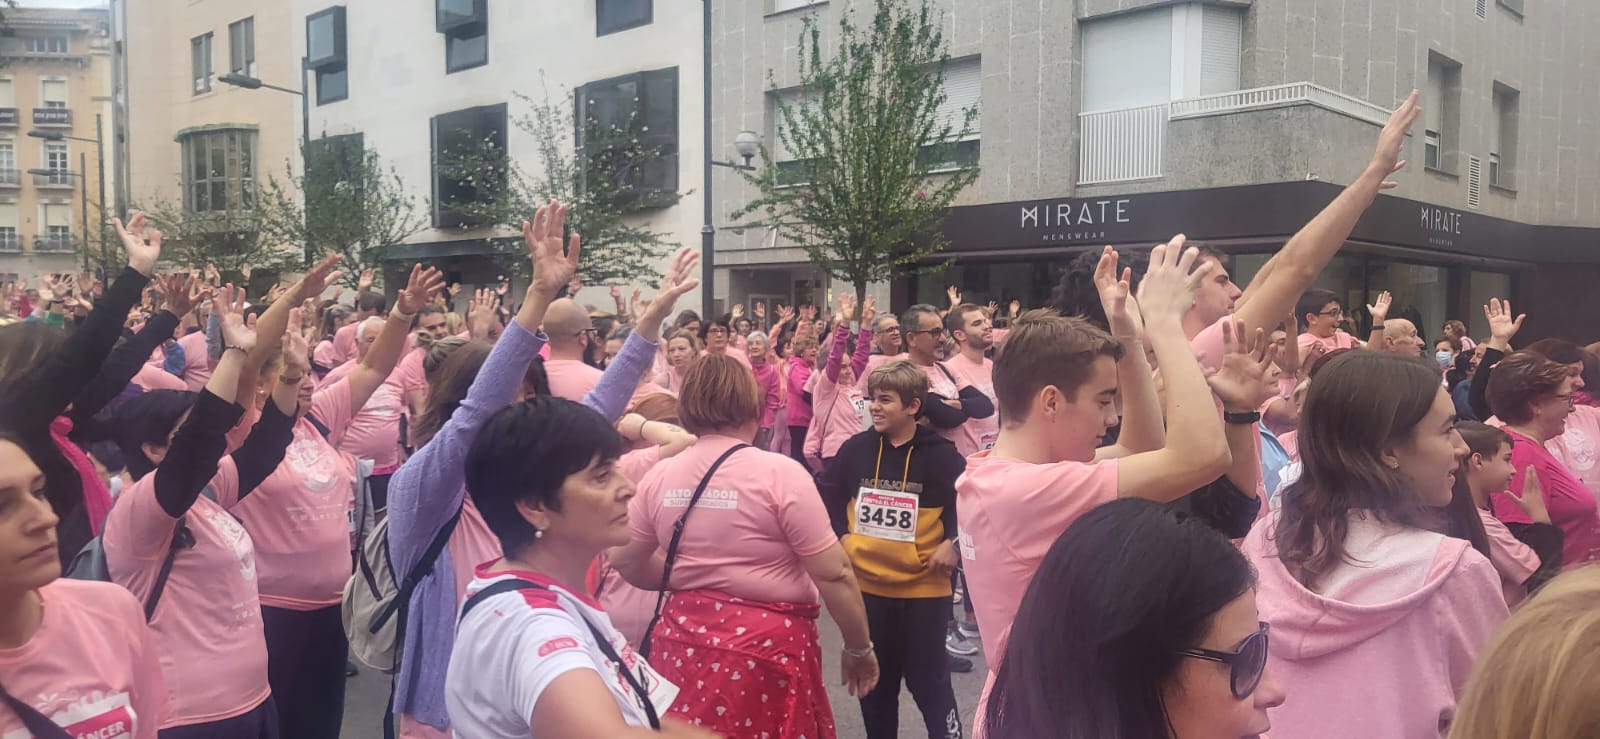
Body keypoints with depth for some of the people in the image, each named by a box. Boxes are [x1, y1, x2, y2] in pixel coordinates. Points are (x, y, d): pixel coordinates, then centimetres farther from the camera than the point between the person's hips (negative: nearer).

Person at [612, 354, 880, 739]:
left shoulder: (659, 476, 0)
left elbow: (626, 561, 11)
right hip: (766, 649, -4)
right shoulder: (779, 473, -14)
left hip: (682, 642, 5)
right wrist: (860, 649, -1)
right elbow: (834, 575, -13)